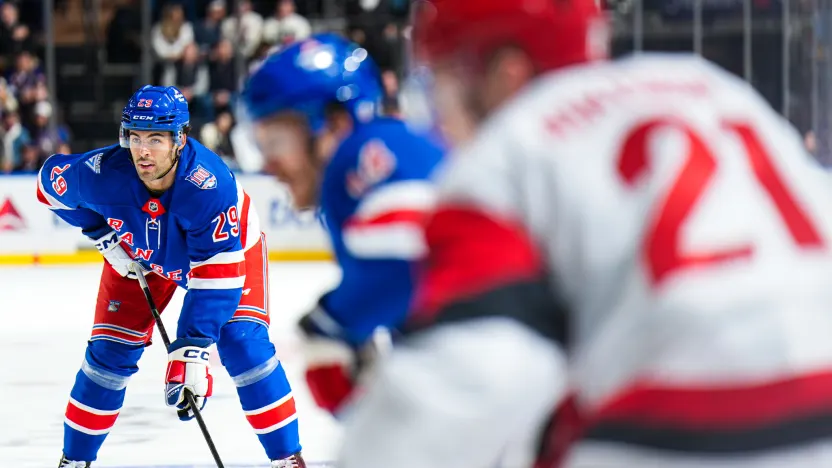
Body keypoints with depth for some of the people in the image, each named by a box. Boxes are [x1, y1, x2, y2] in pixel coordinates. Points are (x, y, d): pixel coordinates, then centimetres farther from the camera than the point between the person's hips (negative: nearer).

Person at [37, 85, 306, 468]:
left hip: (227, 247, -3)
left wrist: (191, 350, -46)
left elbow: (217, 276, -41)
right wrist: (102, 233, -12)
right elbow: (51, 181, -9)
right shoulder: (103, 173, -34)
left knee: (243, 344, -17)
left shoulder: (211, 185, -42)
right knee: (110, 351, -2)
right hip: (138, 255, 3)